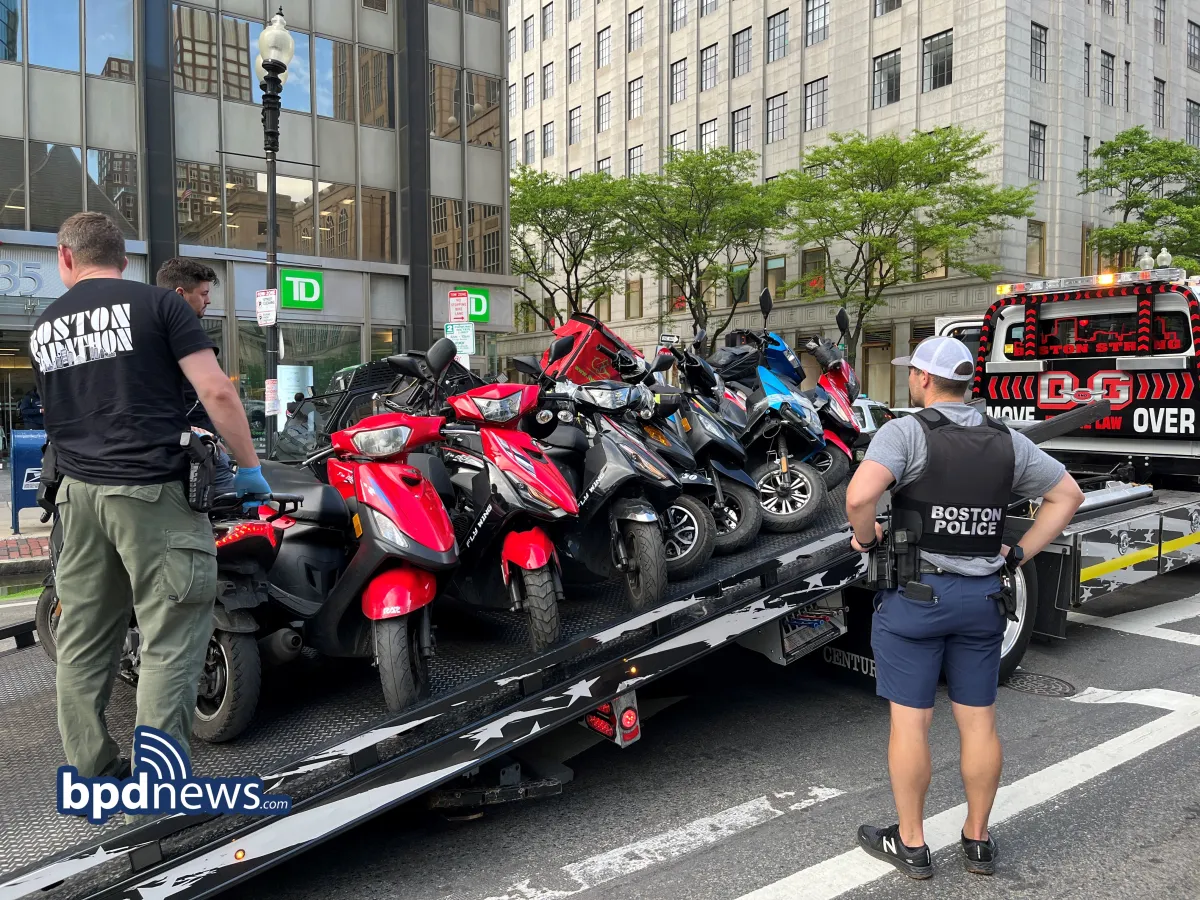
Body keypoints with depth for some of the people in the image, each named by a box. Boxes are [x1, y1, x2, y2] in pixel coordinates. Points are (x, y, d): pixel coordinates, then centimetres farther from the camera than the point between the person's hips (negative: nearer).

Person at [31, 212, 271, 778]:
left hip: (79, 494, 6)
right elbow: (216, 392, -11)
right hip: (151, 491, -6)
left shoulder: (41, 331, 14)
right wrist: (249, 467, -3)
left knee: (83, 638, 13)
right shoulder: (158, 304, -3)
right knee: (172, 640, 0)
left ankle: (88, 768, 23)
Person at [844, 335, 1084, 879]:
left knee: (910, 721, 5)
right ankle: (978, 840, 28)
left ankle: (910, 844, 18)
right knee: (978, 721, 14)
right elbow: (1068, 495, 14)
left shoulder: (906, 433, -13)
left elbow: (860, 494, -29)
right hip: (983, 595, 6)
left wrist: (866, 537, -10)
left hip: (915, 594, -5)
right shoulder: (1007, 442, 5)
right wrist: (1021, 554, 12)